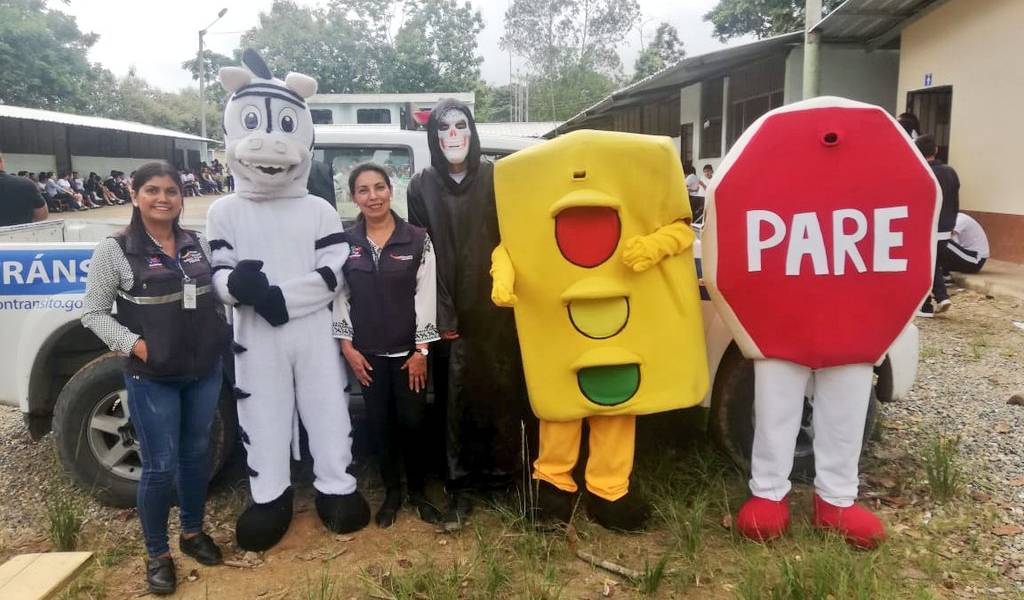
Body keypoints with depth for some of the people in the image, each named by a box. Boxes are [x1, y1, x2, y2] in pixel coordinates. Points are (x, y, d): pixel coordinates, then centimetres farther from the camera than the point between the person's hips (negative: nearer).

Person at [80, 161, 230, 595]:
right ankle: (157, 554, 22)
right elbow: (93, 313, -5)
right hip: (151, 378, -4)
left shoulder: (198, 243, 4)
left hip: (205, 371, 4)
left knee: (196, 454, 17)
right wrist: (135, 345, -16)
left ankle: (192, 532, 37)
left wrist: (222, 332, 3)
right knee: (160, 466, 2)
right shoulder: (115, 250, -8)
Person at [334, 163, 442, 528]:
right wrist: (347, 346, -3)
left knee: (413, 421, 3)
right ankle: (392, 491, 26)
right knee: (380, 423, 9)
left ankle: (418, 491, 24)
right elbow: (339, 296, 3)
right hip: (368, 353, 2)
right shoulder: (345, 243, 1)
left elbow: (426, 295, -6)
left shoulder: (417, 239, -5)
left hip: (407, 350, -1)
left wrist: (421, 349, -9)